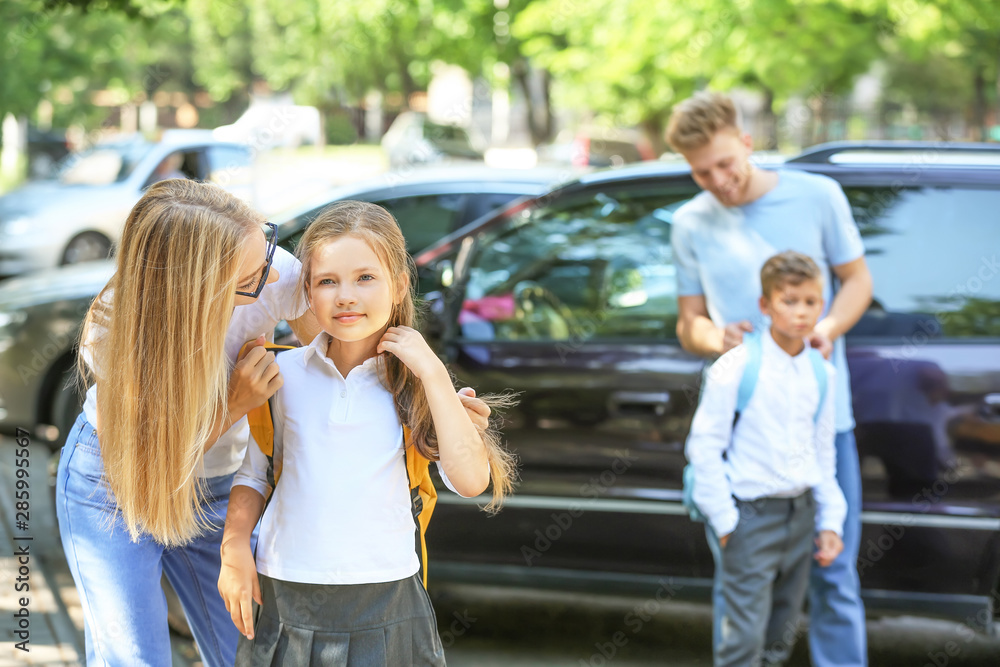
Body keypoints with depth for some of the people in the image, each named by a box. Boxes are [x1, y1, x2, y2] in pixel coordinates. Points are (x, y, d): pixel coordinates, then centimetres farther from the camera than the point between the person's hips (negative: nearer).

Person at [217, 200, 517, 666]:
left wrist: (432, 372, -14)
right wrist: (234, 546, -3)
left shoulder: (411, 382, -2)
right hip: (287, 592, 1)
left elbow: (471, 480, -14)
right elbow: (254, 473, 12)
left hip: (384, 592, -1)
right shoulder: (283, 373, 1)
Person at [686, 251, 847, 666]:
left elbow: (823, 452, 14)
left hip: (800, 513, 6)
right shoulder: (736, 367, -12)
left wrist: (830, 521, 10)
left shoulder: (821, 373, 5)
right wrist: (724, 521, -12)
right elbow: (704, 445, -10)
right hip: (751, 515, -6)